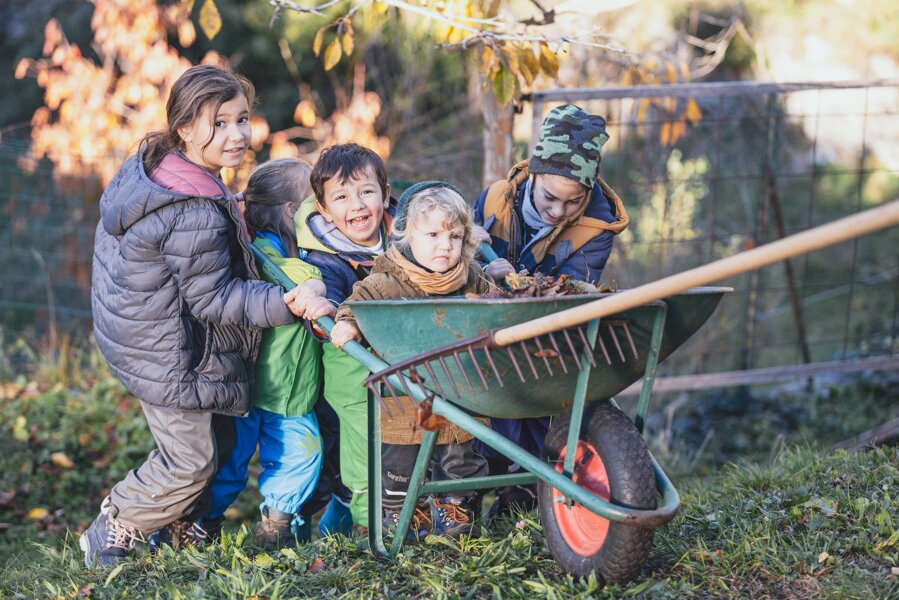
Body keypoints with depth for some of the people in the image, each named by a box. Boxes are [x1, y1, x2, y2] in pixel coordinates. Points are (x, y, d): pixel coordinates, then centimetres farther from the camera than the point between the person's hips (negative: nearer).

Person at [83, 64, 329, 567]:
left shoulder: (149, 162, 1)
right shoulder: (196, 215, -30)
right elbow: (213, 299, -24)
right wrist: (285, 303, -28)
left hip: (143, 333, 10)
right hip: (169, 356, -10)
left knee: (218, 437, 21)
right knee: (192, 459, 3)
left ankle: (181, 524, 36)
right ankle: (111, 534, 18)